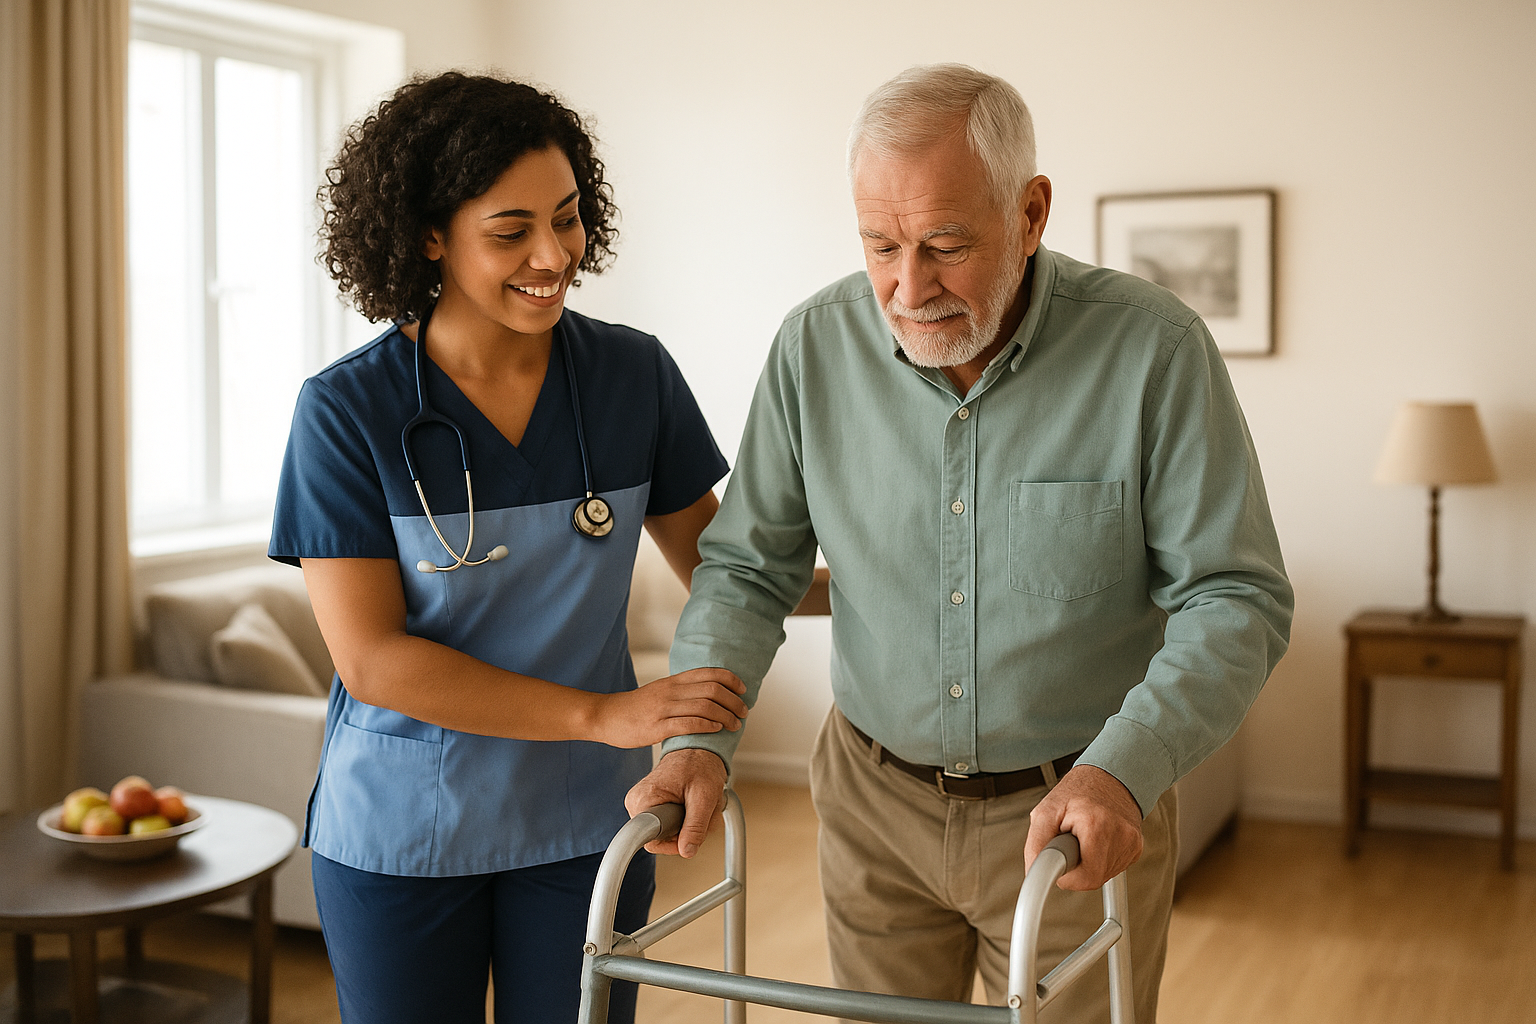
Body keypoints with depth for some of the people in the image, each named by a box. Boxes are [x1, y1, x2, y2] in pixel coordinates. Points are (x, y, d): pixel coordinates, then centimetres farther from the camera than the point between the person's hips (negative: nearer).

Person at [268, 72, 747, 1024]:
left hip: (582, 822, 2)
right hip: (400, 827, -2)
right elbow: (372, 658, -17)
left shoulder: (635, 374, -6)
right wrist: (602, 714, -22)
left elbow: (718, 564, 5)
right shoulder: (346, 410, -14)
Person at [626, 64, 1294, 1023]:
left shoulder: (1154, 348, -17)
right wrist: (698, 739, -15)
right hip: (874, 803, 3)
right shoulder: (817, 345, -8)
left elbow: (1235, 598, -14)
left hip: (1084, 815, -2)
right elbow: (747, 567, 0)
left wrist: (1123, 769, -28)